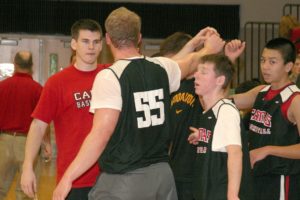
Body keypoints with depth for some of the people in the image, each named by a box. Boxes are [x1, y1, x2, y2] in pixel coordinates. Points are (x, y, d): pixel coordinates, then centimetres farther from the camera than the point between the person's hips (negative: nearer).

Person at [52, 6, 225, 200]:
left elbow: (101, 134, -20)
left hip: (123, 181, -6)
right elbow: (190, 63, 27)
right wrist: (209, 49, 49)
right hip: (162, 174, 6)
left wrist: (68, 177, -17)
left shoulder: (109, 77, -13)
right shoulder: (162, 68, 5)